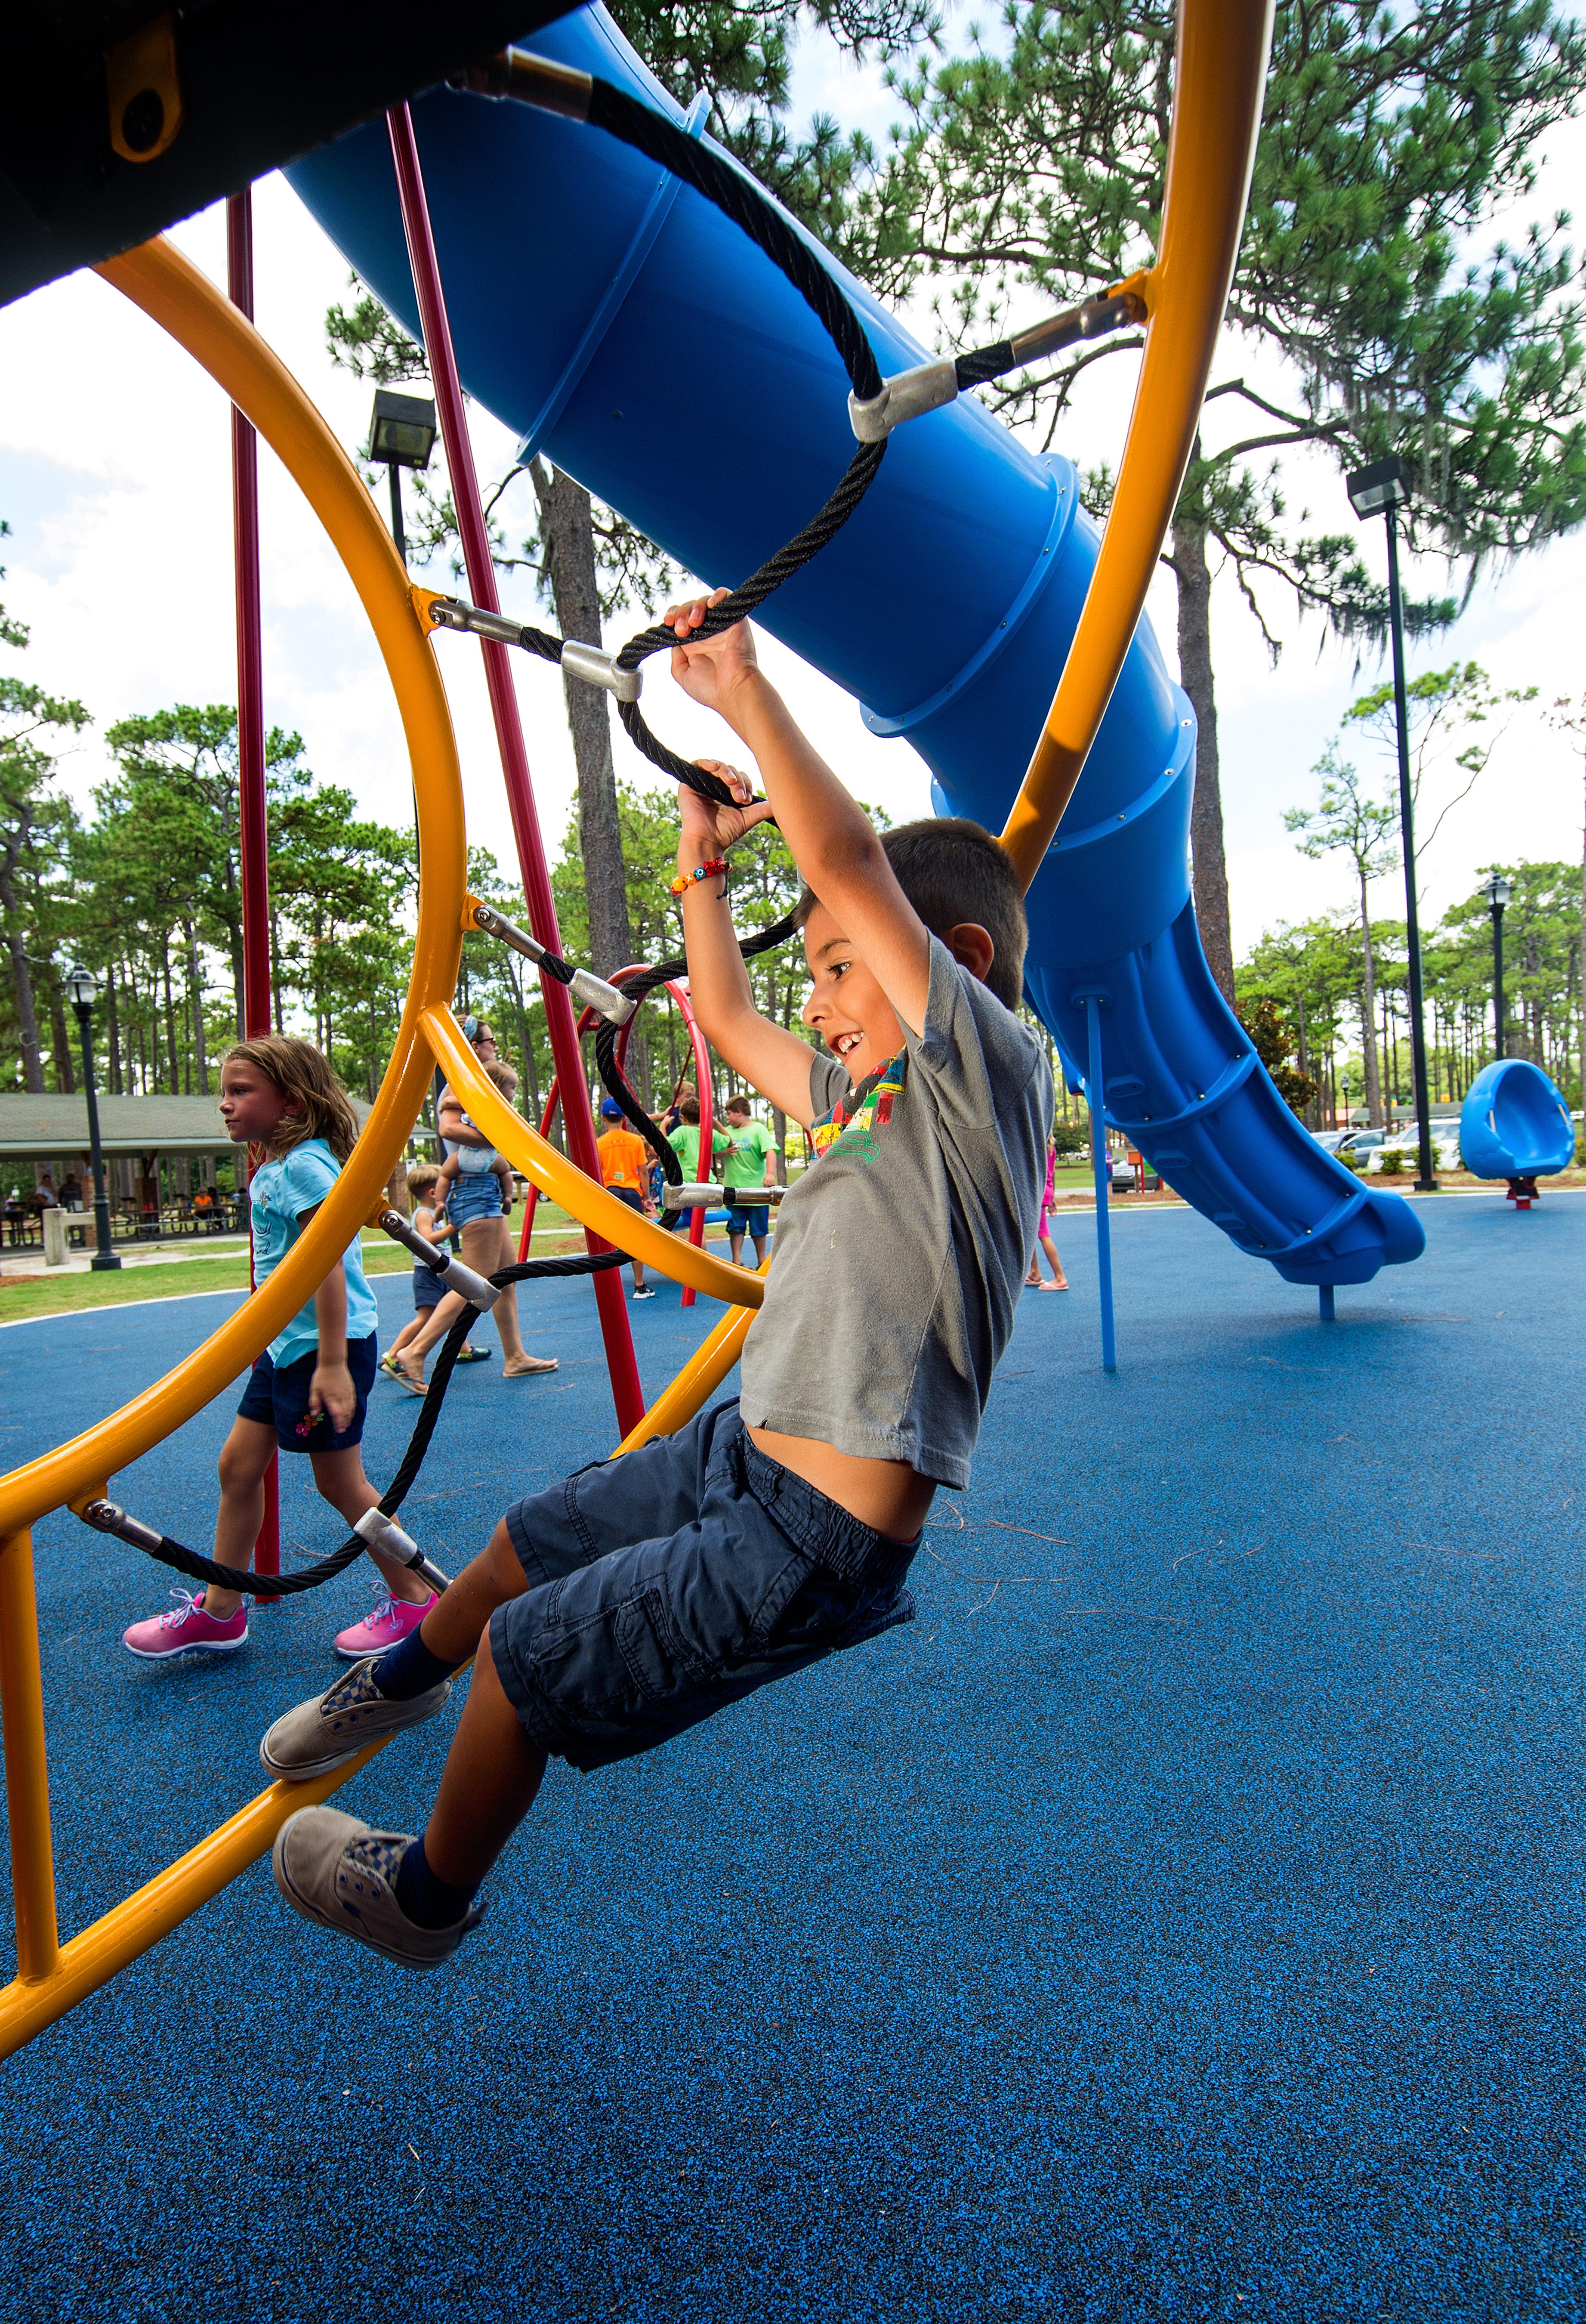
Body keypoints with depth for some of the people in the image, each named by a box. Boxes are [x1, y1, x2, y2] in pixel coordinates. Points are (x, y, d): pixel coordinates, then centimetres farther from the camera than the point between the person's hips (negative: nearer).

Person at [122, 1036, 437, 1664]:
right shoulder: (271, 1171, 12)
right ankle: (219, 1611, 27)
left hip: (328, 1344, -10)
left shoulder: (304, 1166, -17)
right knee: (238, 1465, 13)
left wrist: (332, 1365, -26)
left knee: (340, 1483, 0)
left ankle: (414, 1600, 16)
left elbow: (329, 1266, -23)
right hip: (284, 1345, 10)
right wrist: (271, 1342, 24)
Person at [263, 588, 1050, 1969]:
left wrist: (746, 690, -16)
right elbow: (729, 1021, 23)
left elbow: (850, 866, -26)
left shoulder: (990, 1067, -16)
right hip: (738, 1453, 9)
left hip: (810, 1542, -9)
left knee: (526, 1655, 4)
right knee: (528, 1544, 26)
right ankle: (403, 1683, 59)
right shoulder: (871, 1097, 10)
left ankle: (426, 1898, 35)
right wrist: (704, 864, 18)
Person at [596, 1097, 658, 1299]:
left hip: (609, 1193, -1)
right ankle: (640, 1286, 9)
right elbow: (644, 1172, 3)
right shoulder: (636, 1140, 2)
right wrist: (647, 1198, 10)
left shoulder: (599, 1143, -1)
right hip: (632, 1192, 1)